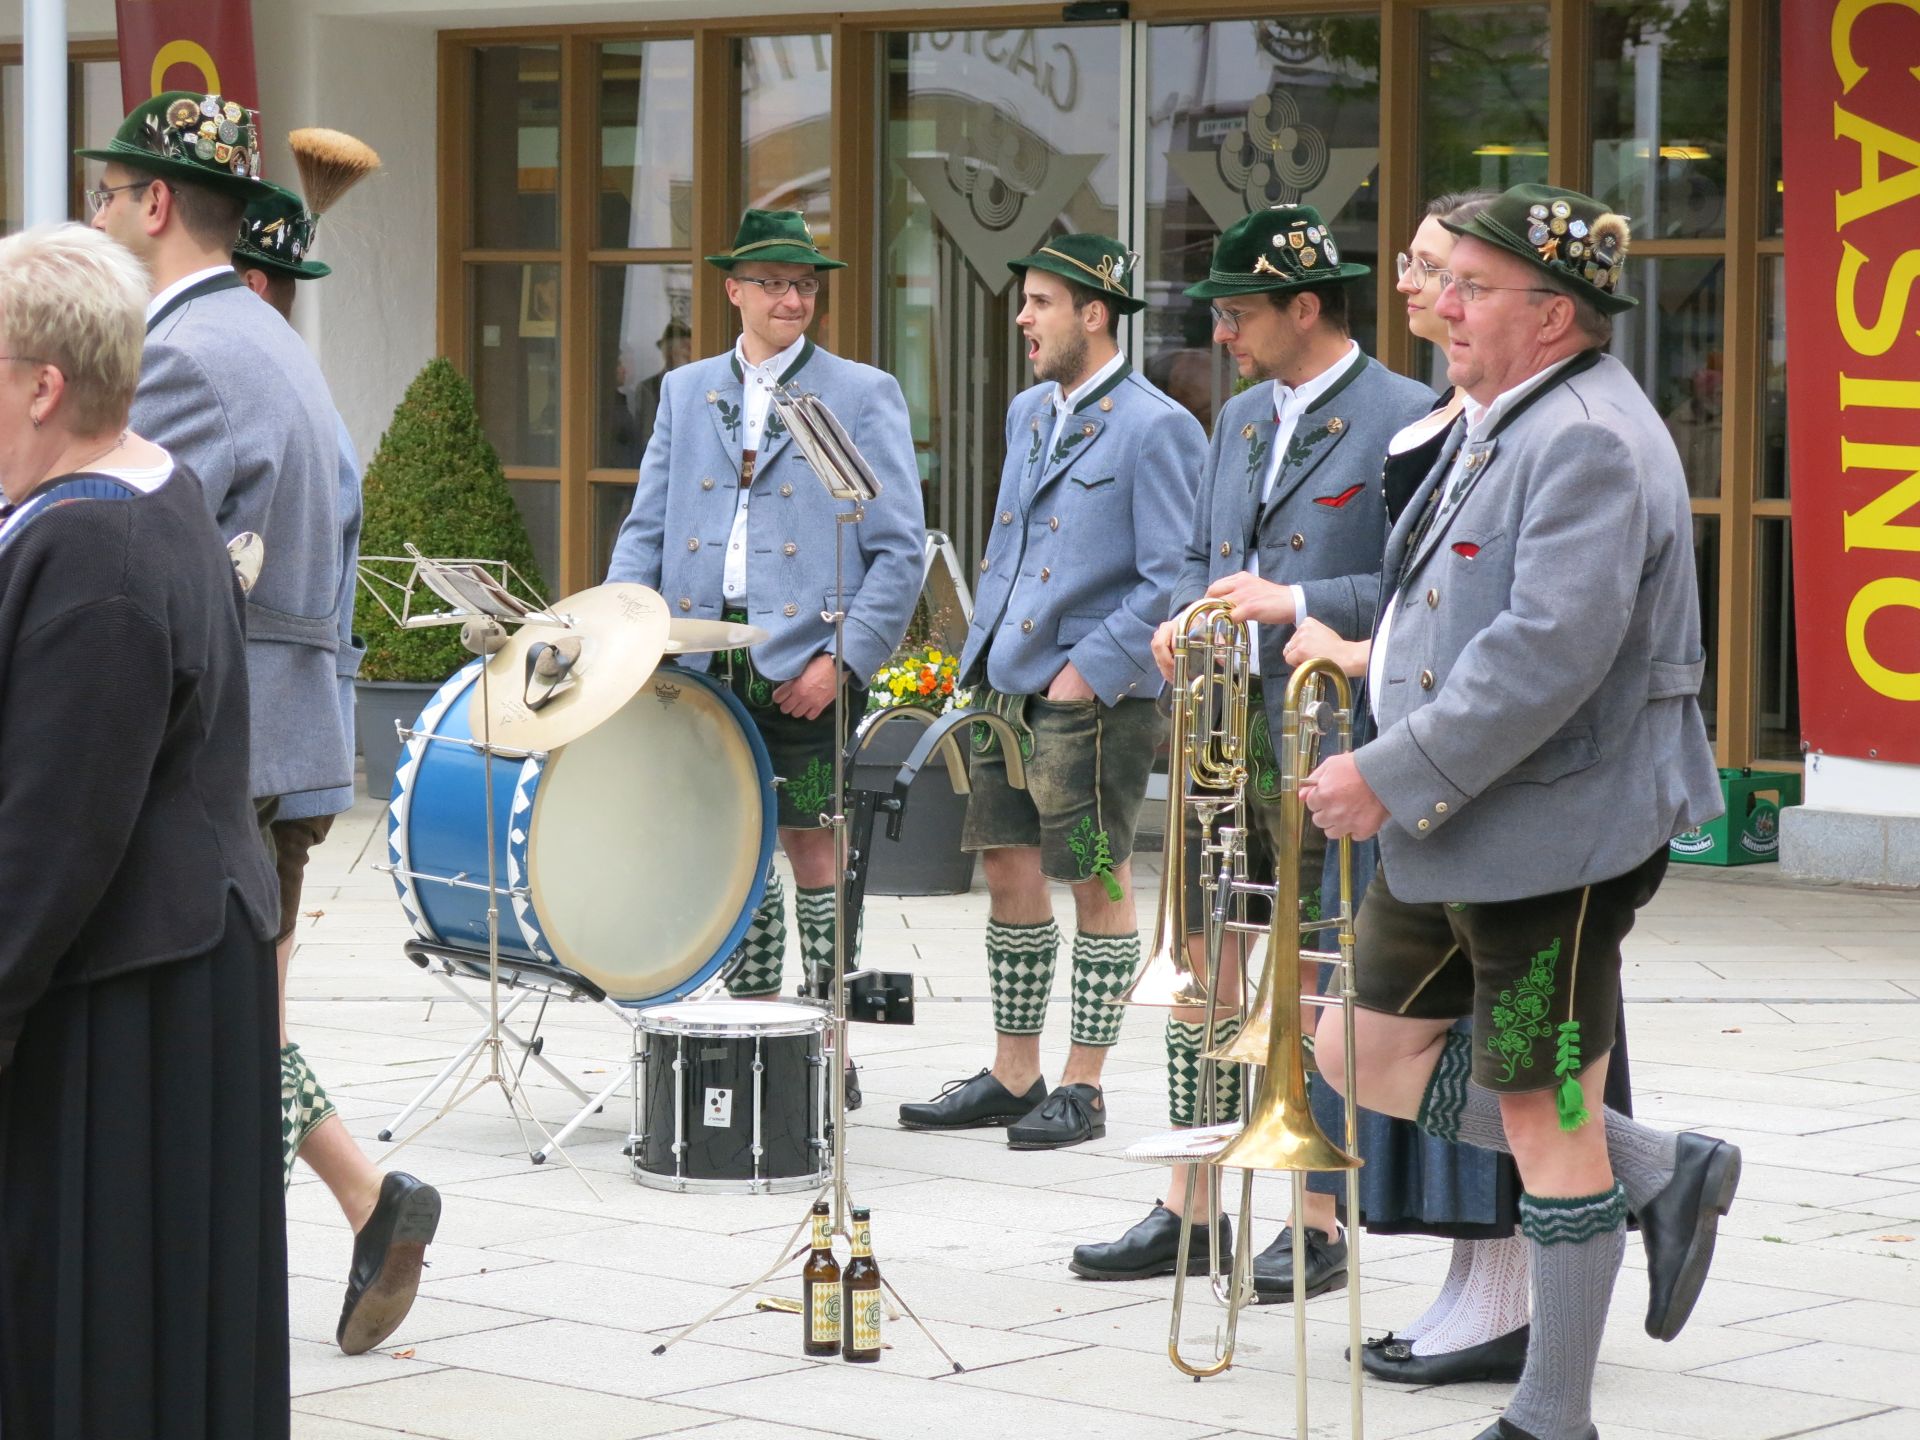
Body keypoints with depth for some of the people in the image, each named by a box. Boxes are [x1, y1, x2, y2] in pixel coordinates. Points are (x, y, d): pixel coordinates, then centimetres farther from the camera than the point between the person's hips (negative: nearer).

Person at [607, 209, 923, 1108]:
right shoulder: (685, 392, 14)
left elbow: (899, 550, -2)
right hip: (702, 659, 4)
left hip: (804, 663, -4)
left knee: (811, 846, 0)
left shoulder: (863, 396, 2)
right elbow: (644, 532, 12)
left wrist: (845, 658, -13)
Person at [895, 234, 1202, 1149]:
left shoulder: (1154, 428, -11)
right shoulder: (1028, 414, 14)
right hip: (1006, 688, 8)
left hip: (1094, 698, -8)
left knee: (1099, 888, 2)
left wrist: (1088, 672, -18)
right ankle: (1012, 1077, 21)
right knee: (1010, 875, 12)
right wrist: (982, 655, 14)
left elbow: (1174, 580, -15)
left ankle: (1083, 1090, 9)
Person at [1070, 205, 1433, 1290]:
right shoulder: (1240, 419, 16)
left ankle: (1320, 1229, 9)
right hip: (1218, 740, 7)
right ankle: (1189, 1212, 19)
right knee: (1202, 975, 10)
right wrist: (1184, 620, 5)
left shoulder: (1402, 418, -9)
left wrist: (1296, 604, -22)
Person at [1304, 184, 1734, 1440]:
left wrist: (1393, 776, -26)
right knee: (1368, 1057, 14)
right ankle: (1663, 1172, 21)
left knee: (1543, 1122, -1)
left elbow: (1550, 653, -28)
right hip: (1453, 839, 10)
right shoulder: (1499, 427, 13)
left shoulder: (1592, 444, -19)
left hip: (1552, 836, -10)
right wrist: (1362, 646, 11)